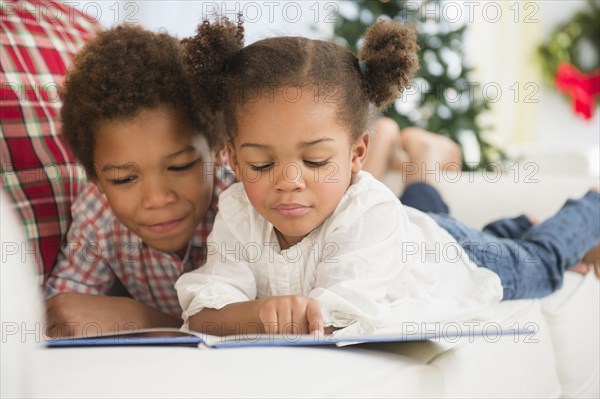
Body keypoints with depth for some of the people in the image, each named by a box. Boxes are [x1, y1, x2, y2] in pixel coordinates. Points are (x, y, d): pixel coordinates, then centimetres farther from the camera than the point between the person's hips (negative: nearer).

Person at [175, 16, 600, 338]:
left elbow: (341, 318, -54)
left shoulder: (369, 213, -48)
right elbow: (201, 313, -42)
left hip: (460, 260, -3)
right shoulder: (238, 212, -34)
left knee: (542, 261, 27)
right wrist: (261, 311, -62)